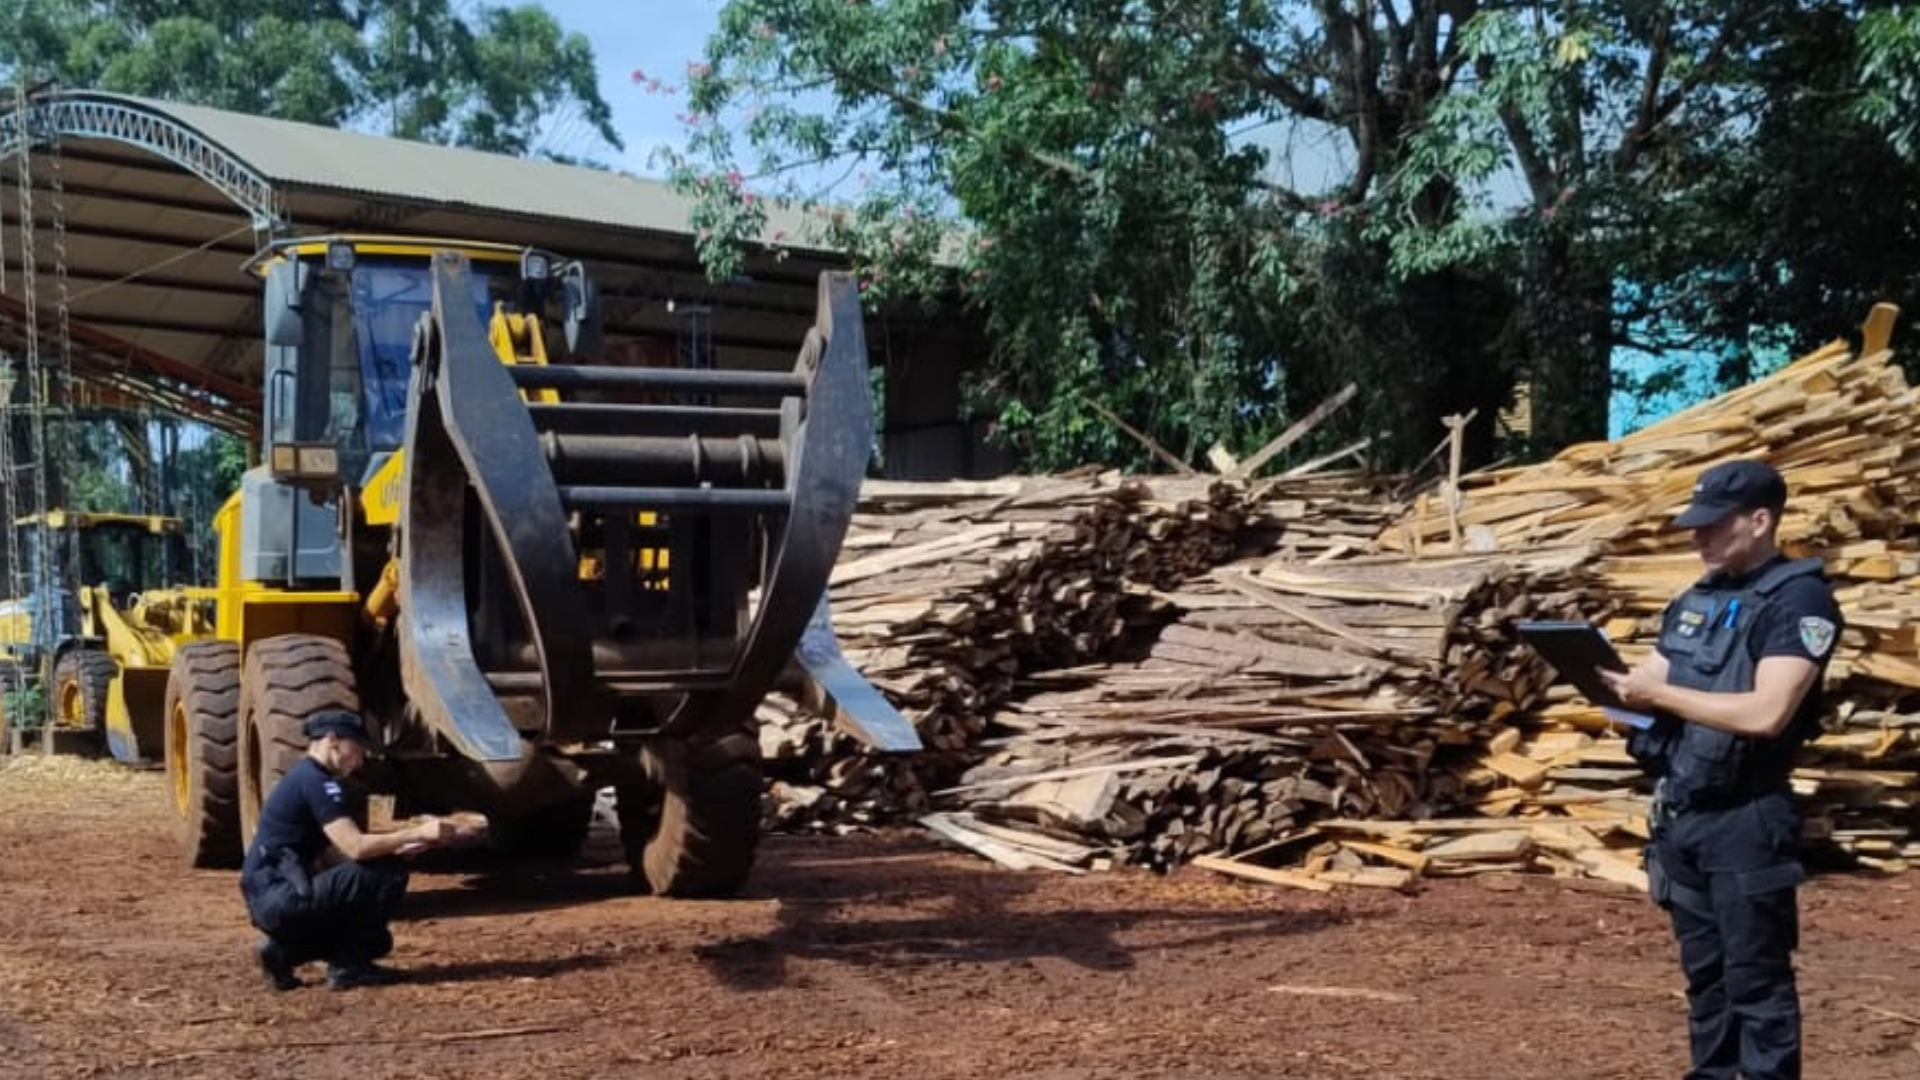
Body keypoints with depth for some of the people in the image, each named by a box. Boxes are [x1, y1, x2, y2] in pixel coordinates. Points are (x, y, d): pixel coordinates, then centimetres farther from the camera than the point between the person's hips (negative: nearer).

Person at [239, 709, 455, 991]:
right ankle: (346, 966, -7)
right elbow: (356, 847, -24)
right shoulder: (316, 781, -13)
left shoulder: (302, 777, 18)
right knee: (389, 871, -17)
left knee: (376, 939, 20)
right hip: (281, 899, -11)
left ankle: (282, 951, 12)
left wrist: (401, 845, 10)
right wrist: (417, 833, -21)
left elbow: (346, 847, 19)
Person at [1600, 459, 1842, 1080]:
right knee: (1703, 971, 15)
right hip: (1678, 813, 7)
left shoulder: (1799, 598, -11)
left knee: (1755, 979, -1)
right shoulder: (1693, 600, 14)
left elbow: (1765, 713, -22)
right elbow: (1649, 689, 13)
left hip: (1746, 819, -7)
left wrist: (1659, 693, -19)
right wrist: (1611, 683, -9)